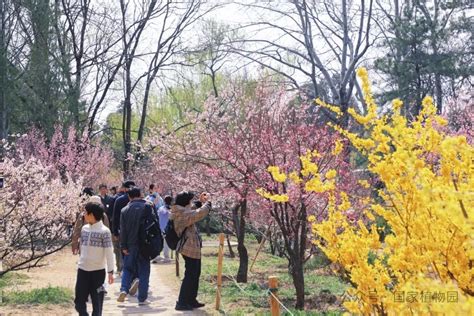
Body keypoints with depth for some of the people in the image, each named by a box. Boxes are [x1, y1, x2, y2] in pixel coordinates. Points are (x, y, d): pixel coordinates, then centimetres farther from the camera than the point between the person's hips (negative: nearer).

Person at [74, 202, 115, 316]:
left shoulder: (104, 231, -11)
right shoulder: (84, 229, 6)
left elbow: (109, 252, -10)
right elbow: (82, 249, 15)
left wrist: (110, 271, -13)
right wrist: (80, 264, 16)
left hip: (98, 271, -5)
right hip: (83, 270, 5)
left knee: (97, 302, 6)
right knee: (79, 301, 7)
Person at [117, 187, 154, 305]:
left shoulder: (125, 210, 1)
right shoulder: (147, 207, -5)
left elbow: (123, 230, 0)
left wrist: (123, 246, 3)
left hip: (130, 245, 2)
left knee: (127, 269, 16)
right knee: (144, 271, 6)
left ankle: (124, 289, -5)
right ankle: (142, 298, 6)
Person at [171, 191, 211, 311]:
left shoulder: (182, 212, 11)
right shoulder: (183, 214, -19)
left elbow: (195, 213, 28)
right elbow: (200, 213, -28)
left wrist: (201, 202, 19)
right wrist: (207, 202, -10)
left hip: (192, 248, 11)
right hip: (190, 248, -11)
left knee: (195, 275, 18)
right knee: (190, 276, -4)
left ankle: (191, 300, 27)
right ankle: (182, 303, 2)